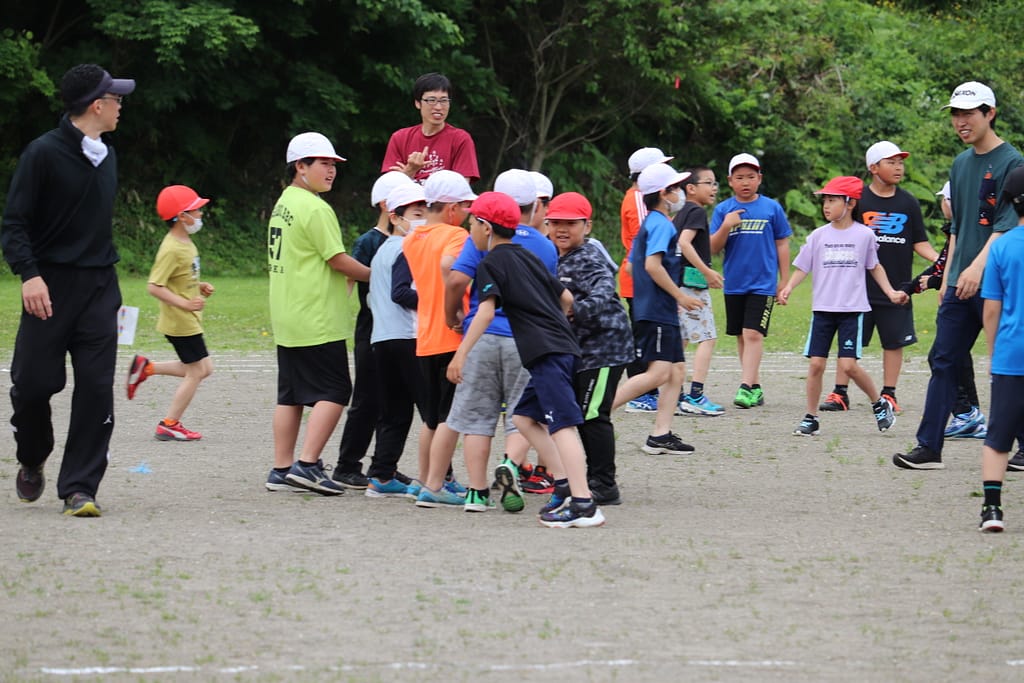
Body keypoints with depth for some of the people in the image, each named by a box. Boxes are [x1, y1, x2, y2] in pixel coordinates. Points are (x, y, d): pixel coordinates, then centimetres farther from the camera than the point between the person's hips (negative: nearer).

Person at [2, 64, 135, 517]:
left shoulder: (106, 157, 14)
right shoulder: (44, 153, -8)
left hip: (99, 288, 5)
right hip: (51, 287, -5)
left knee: (96, 388, -5)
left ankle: (79, 489, -1)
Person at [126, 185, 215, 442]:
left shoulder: (185, 243, 9)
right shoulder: (172, 250, -22)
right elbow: (154, 286, -25)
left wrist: (198, 286, 7)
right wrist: (184, 303, -29)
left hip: (189, 321, 10)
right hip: (181, 322, -10)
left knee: (204, 369, 15)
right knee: (195, 373, -2)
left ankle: (146, 368, 18)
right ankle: (170, 425, 7)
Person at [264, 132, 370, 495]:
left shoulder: (283, 204, 14)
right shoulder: (315, 209, -15)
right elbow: (338, 260, -14)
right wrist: (374, 275, 0)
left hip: (287, 321, 9)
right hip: (317, 322, -9)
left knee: (291, 394, 11)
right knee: (333, 391, -5)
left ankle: (281, 470, 12)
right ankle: (307, 465, -11)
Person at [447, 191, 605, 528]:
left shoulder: (490, 263, -1)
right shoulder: (527, 257, 23)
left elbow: (486, 310, -15)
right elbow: (566, 298, 27)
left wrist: (461, 353, -17)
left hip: (546, 352, -9)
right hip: (564, 346, 9)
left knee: (562, 423, -15)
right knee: (525, 417, 17)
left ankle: (583, 504, -24)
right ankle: (564, 484, 9)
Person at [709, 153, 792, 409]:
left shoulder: (771, 208, 0)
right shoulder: (723, 210, 4)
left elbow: (782, 244, 6)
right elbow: (714, 248, 1)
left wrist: (784, 281, 5)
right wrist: (726, 226, -16)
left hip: (763, 282, -3)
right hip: (734, 284, 3)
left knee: (753, 333, -14)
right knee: (741, 336, 10)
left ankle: (746, 388, -18)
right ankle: (755, 387, 21)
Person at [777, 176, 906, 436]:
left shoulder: (864, 235, 1)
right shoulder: (818, 236, 4)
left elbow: (874, 267, 14)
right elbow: (802, 268, 5)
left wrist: (891, 292, 6)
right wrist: (788, 287, -11)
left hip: (852, 309, -2)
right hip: (823, 308, 2)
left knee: (848, 364, -11)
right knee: (816, 364, -2)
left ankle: (879, 404, 11)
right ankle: (810, 418, 8)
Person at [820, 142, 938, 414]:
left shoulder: (908, 202, 5)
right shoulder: (858, 200, -1)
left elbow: (919, 243, 7)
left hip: (896, 289, 2)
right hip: (860, 287, -2)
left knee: (894, 341, 5)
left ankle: (888, 394, 15)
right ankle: (840, 393, 8)